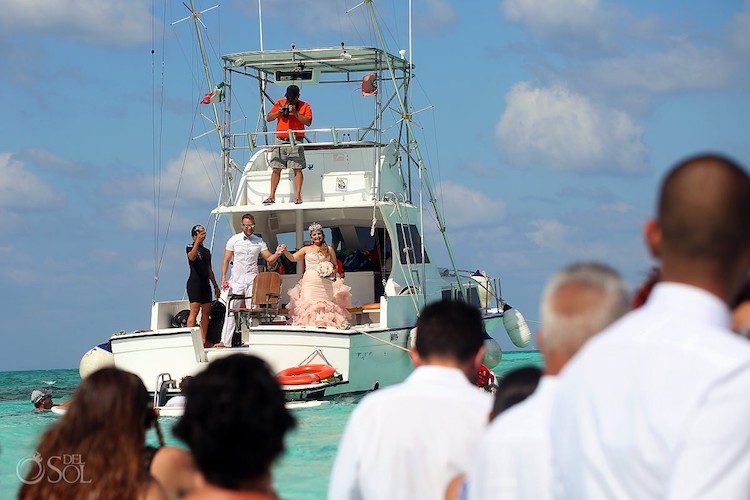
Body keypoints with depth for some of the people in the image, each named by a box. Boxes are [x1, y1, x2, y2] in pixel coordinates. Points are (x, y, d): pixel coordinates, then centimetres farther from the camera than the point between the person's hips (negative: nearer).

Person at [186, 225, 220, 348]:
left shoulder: (207, 251, 19)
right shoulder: (190, 247, -1)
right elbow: (192, 257, -25)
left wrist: (216, 286, 22)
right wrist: (197, 242, -32)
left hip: (205, 283, 7)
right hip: (194, 282, -7)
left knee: (206, 312, 3)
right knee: (194, 311, -15)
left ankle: (203, 341, 4)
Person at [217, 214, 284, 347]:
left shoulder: (259, 241, 6)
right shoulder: (234, 240, 3)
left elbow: (269, 259, 3)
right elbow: (226, 260, 3)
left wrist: (277, 254, -19)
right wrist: (223, 278, -7)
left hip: (252, 280, 1)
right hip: (236, 280, -1)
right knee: (231, 310, -2)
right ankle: (225, 341, 1)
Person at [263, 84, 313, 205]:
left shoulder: (304, 106, 5)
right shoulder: (279, 103, 13)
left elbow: (308, 122, -8)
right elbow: (268, 118, 11)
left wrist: (296, 113, -16)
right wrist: (278, 113, -7)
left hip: (296, 142, -3)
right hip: (280, 141, 3)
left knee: (297, 169, -9)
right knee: (276, 169, 0)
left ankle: (298, 196, -8)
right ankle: (272, 196, 3)